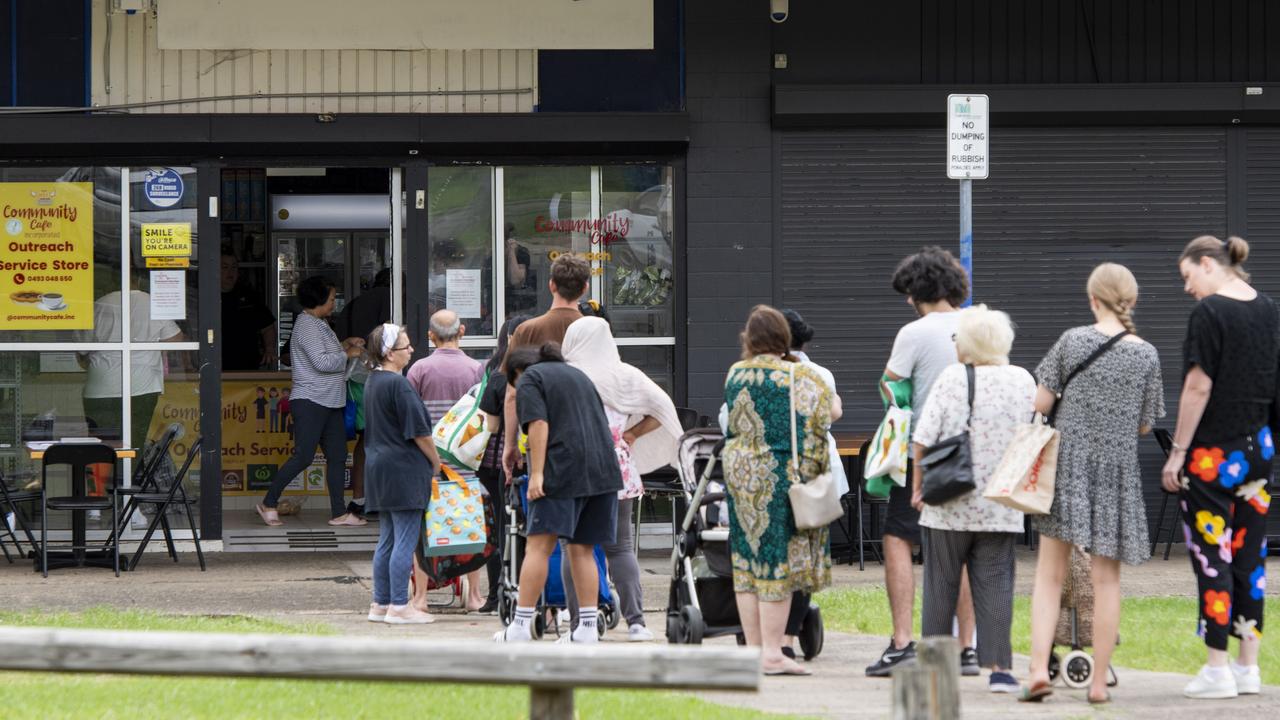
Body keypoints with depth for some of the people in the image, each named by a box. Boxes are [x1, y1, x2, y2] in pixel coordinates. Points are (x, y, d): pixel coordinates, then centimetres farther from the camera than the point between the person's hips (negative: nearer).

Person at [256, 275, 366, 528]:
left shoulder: (319, 324, 17)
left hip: (330, 402, 10)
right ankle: (268, 504, 1)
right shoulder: (307, 326, -15)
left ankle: (339, 513, 9)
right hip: (310, 401, -10)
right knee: (303, 457, -10)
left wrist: (344, 344, 15)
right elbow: (322, 362, -24)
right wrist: (347, 354, -11)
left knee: (337, 456, 6)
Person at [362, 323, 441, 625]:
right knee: (405, 541, -5)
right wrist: (436, 463, -2)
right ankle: (399, 607, -4)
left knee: (387, 540, 14)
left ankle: (380, 604, 17)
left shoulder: (372, 381, 12)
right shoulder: (398, 385, -17)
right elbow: (419, 431, -16)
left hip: (379, 467, 10)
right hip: (404, 470, -10)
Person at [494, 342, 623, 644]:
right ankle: (587, 630, 5)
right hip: (603, 471, 7)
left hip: (561, 471, -7)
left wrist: (537, 473, -16)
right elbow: (602, 423, 26)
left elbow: (538, 424, -11)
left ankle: (520, 627, -10)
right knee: (582, 550, 9)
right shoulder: (577, 374, 25)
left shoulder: (529, 381, 4)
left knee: (539, 546, -7)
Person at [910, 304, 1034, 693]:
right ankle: (999, 667, -5)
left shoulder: (952, 378, -10)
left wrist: (918, 485, 0)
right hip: (1000, 510, 2)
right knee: (995, 585, 3)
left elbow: (923, 439, -11)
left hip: (949, 505, -2)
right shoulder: (1023, 381, 1)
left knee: (941, 584, 8)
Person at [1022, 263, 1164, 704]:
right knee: (1106, 579, 6)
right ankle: (1099, 681, 7)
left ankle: (1039, 668, -7)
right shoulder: (1146, 354, -3)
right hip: (1117, 469, 0)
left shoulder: (1072, 341, -5)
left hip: (1067, 462, 0)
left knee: (1050, 574, 6)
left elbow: (1040, 403, -3)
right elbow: (1146, 424, 3)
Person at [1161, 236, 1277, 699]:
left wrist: (1177, 452, -11)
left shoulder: (1209, 312, -14)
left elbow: (1199, 387, -16)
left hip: (1213, 453, -7)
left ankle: (1217, 671, -1)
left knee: (1212, 558, -2)